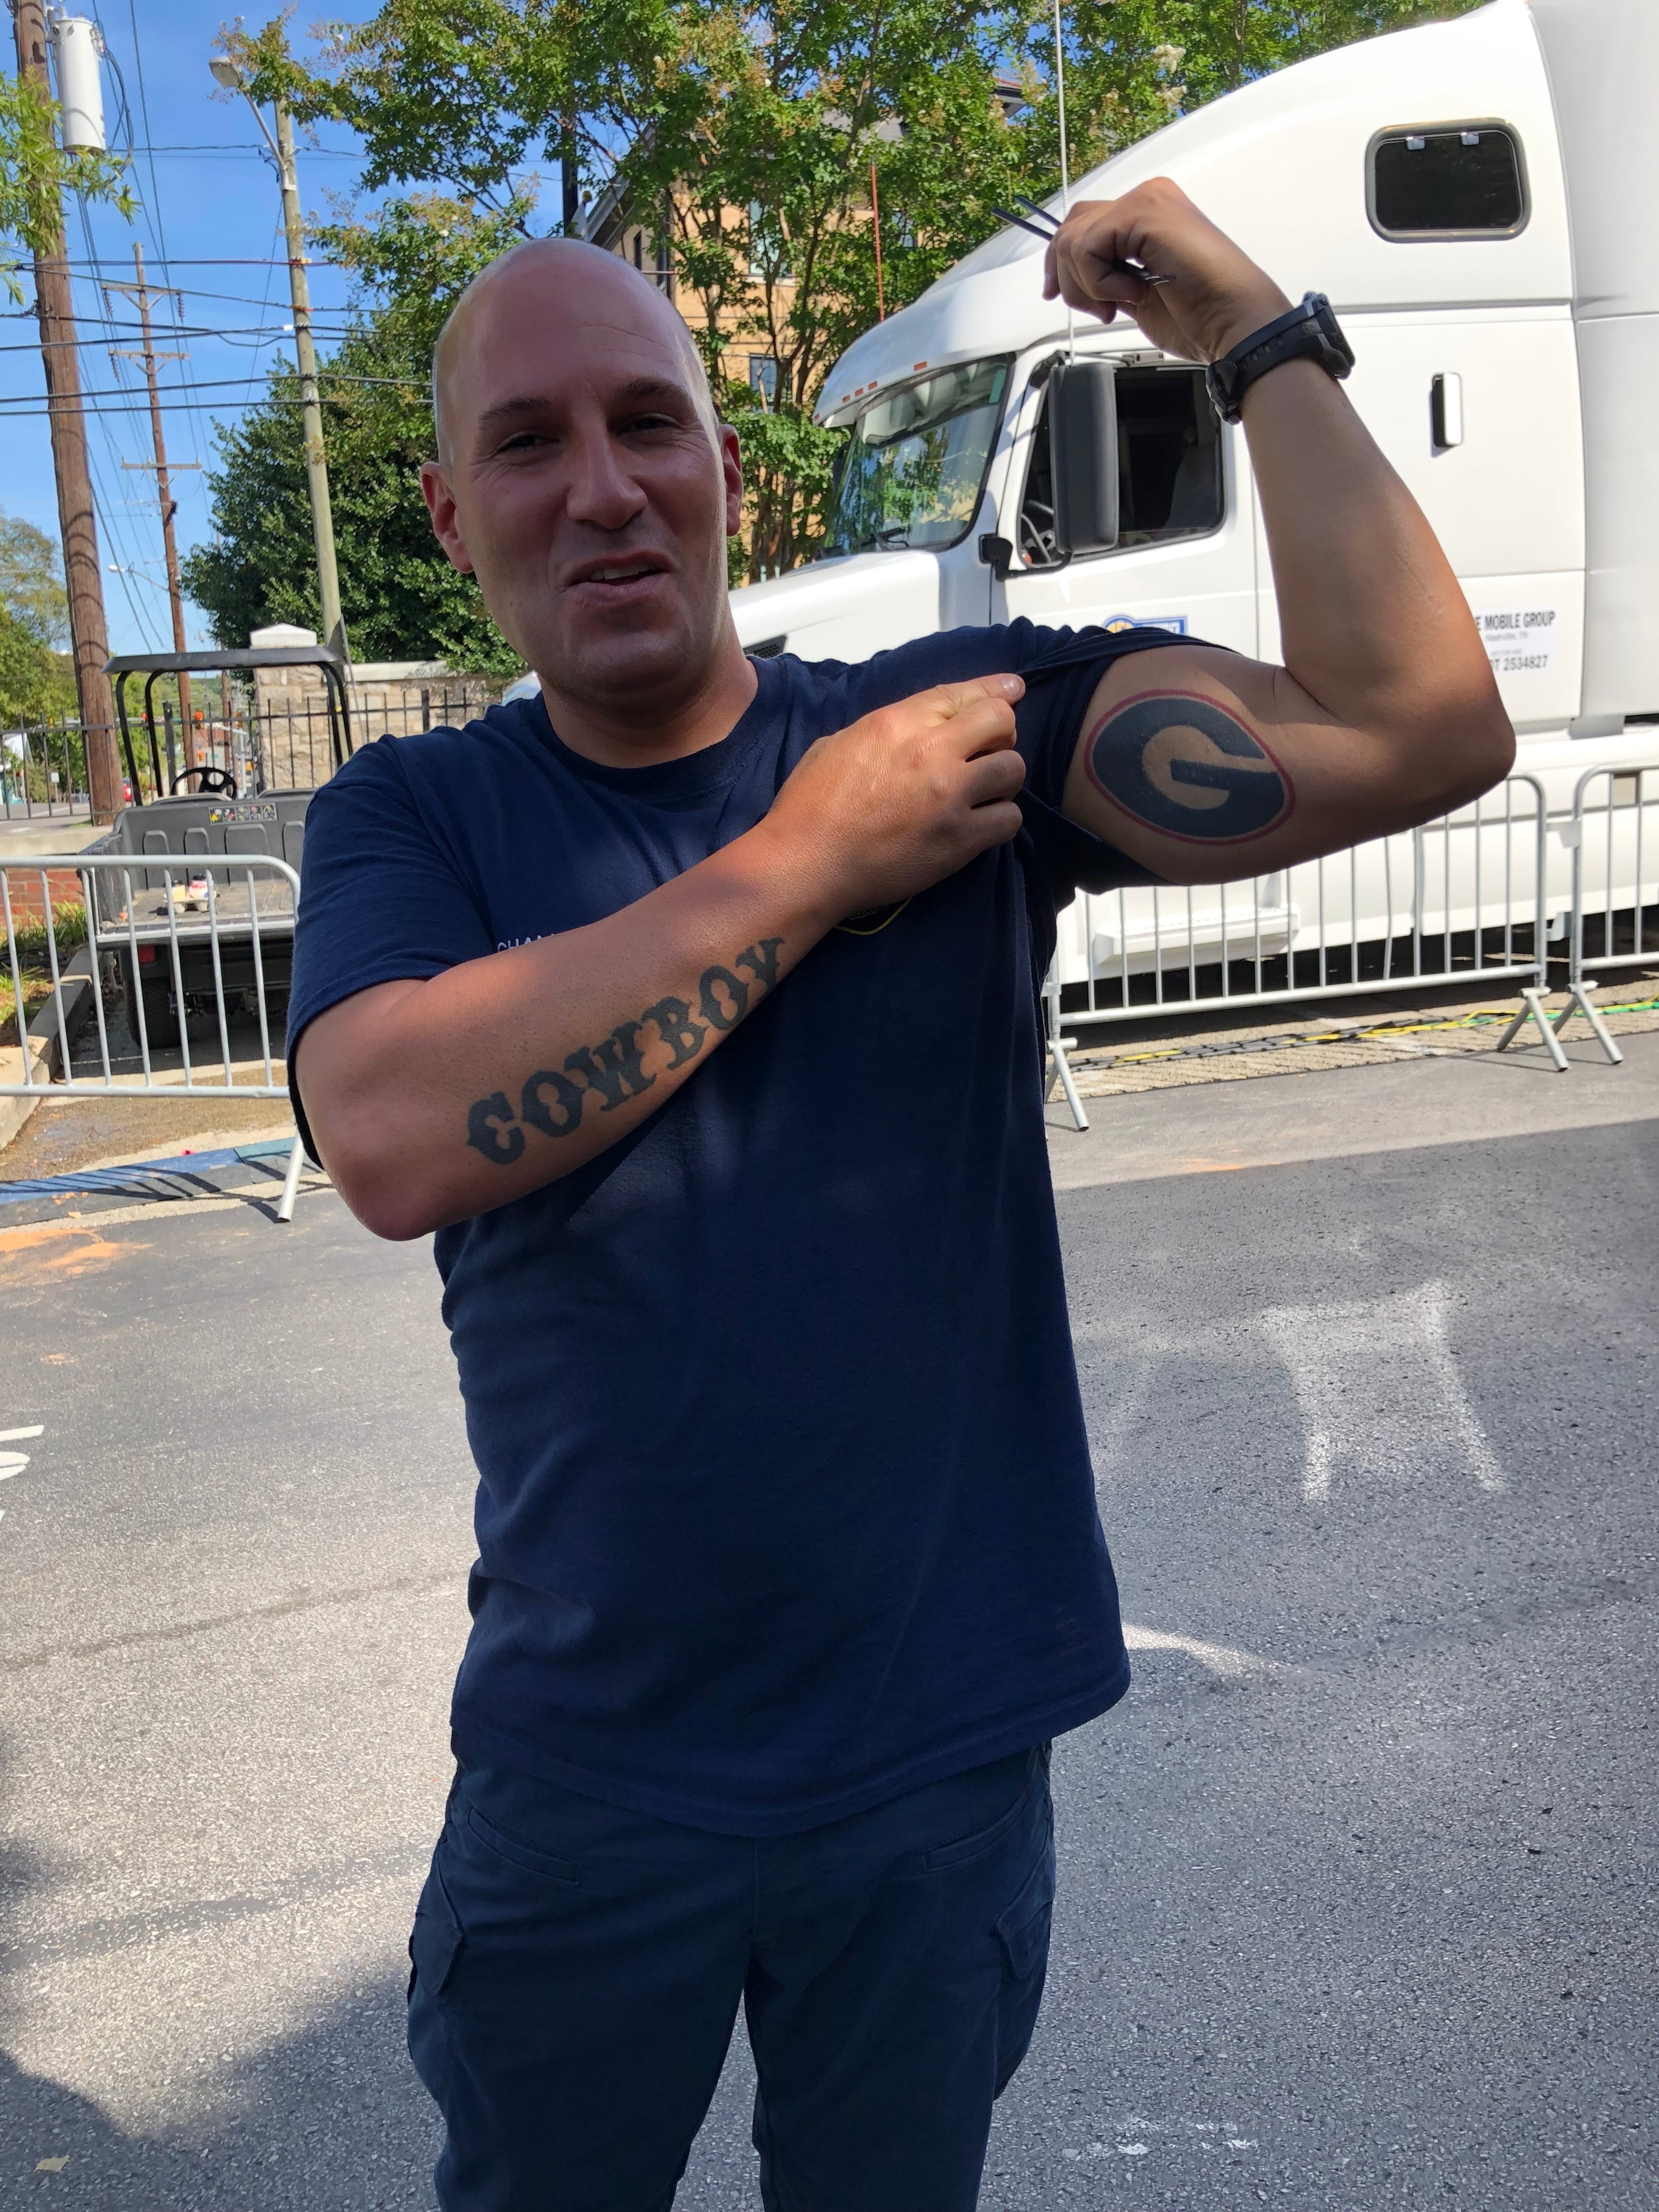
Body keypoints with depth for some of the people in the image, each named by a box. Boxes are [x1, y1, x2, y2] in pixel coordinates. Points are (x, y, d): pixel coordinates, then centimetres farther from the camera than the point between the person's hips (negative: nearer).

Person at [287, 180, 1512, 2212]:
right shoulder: (409, 818, -5)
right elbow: (398, 1142, -25)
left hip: (944, 1763, 0)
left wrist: (1256, 337, -15)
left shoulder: (973, 724, -6)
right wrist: (806, 865, -21)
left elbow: (1420, 732, -17)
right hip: (586, 1783, 1)